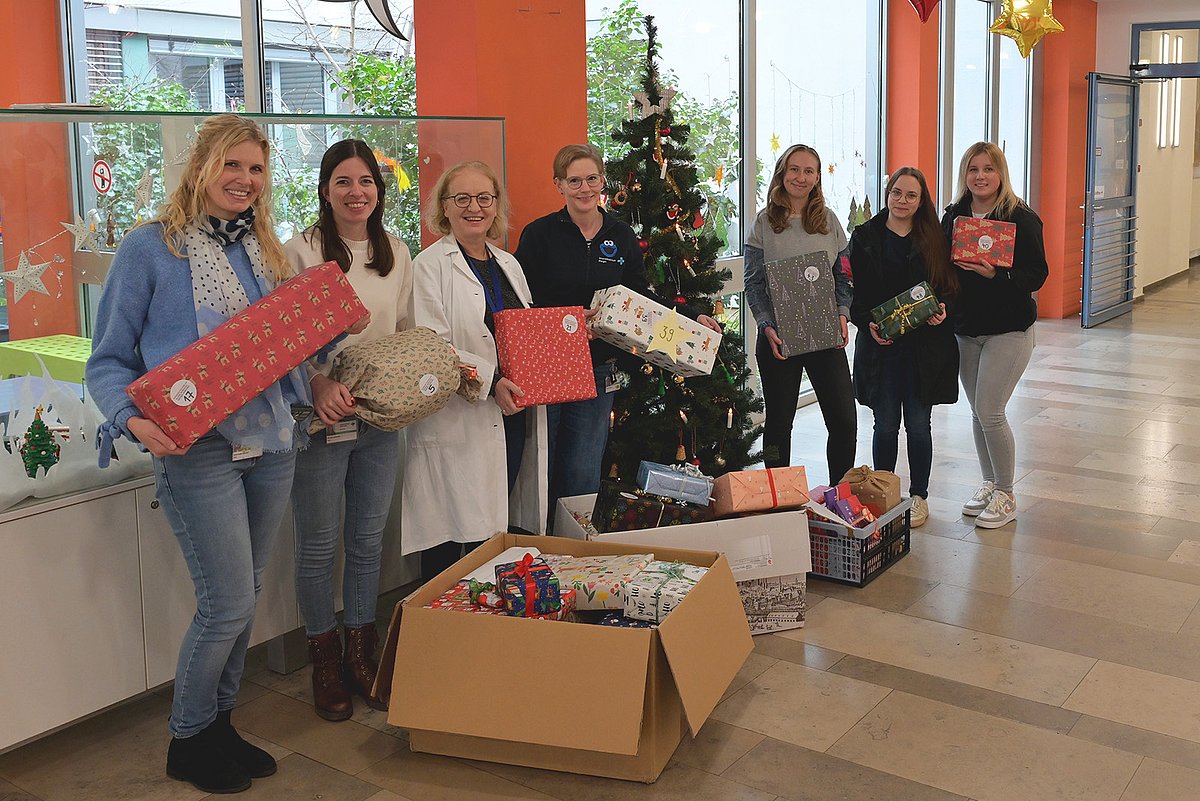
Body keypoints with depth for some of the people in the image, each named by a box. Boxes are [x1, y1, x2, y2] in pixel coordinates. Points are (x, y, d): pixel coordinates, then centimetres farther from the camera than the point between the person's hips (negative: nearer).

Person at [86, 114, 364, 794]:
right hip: (199, 450, -6)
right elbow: (108, 362, -4)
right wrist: (135, 418, -22)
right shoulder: (151, 248, -5)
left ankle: (220, 724, 32)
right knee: (228, 603, -3)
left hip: (272, 443, 6)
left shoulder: (266, 251, 12)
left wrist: (319, 388, 0)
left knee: (246, 597, 13)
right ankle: (188, 741, 20)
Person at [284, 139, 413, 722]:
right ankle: (324, 658, 24)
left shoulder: (396, 254, 8)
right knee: (319, 545, 7)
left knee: (368, 540, 14)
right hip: (321, 420, -4)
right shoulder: (300, 252, -7)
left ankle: (362, 652, 29)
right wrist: (320, 384, -27)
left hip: (380, 420, 4)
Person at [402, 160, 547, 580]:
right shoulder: (429, 266, -4)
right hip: (459, 424, -6)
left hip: (514, 416, 6)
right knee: (448, 544, -3)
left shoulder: (508, 264, 18)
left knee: (498, 533, 10)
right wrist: (490, 381, -23)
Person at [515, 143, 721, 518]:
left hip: (598, 371, 3)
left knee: (583, 477, 6)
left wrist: (691, 319, 4)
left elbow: (640, 297, 14)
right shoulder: (540, 234, -3)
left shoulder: (621, 235, 9)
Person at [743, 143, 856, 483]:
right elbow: (753, 283, -2)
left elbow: (843, 276, 12)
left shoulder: (828, 220, 8)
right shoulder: (764, 223, 1)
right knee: (779, 423, 7)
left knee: (844, 421, 0)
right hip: (779, 338, -2)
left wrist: (842, 314, -5)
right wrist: (767, 327, -14)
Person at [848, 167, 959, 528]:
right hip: (880, 345, 0)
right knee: (885, 426, 6)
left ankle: (919, 496, 22)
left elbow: (949, 286, 7)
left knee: (918, 426, 7)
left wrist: (943, 309, -14)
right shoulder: (865, 237, 3)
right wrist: (867, 323, -13)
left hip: (924, 345, 0)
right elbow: (852, 291, 2)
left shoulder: (933, 238, 4)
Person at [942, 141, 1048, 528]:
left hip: (1008, 329, -5)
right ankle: (989, 485, 28)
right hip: (965, 329, 6)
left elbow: (1037, 274, -13)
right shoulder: (953, 216, 6)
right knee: (978, 411, 11)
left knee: (990, 412, -8)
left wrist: (996, 274, -28)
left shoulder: (1021, 218, -10)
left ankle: (1006, 495, 8)